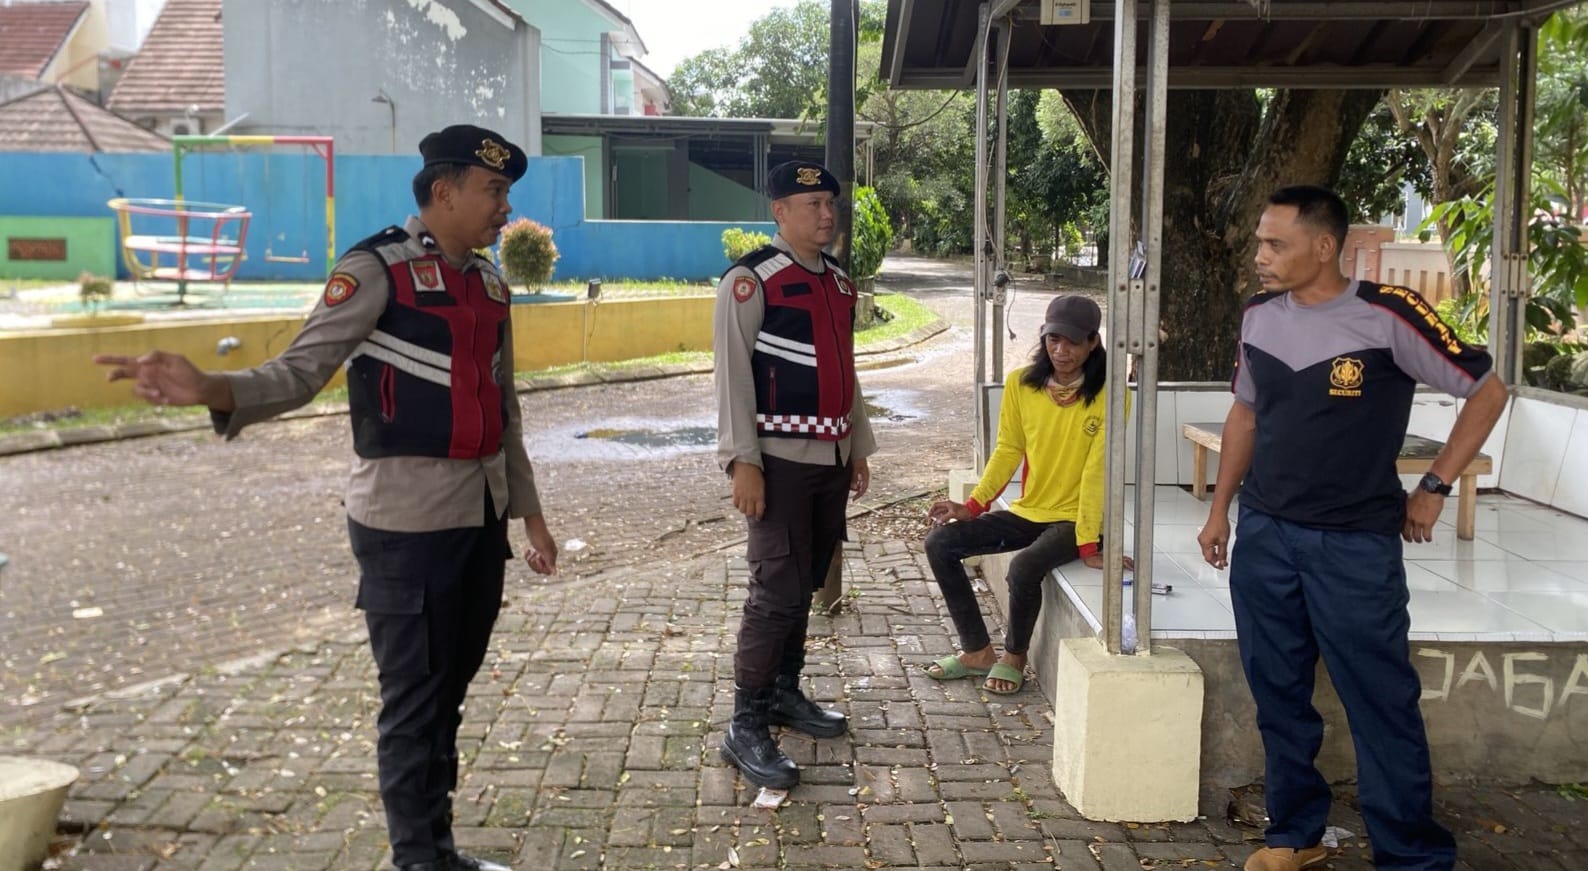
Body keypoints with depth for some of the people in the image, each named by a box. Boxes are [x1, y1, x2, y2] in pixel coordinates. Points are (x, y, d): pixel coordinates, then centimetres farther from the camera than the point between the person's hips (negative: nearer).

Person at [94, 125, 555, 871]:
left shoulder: (488, 282, 11)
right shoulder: (377, 268, -10)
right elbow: (303, 369, -17)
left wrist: (529, 509, 20)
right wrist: (211, 389, -36)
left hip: (482, 517, 7)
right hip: (408, 523, -7)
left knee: (451, 691, 15)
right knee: (414, 702, 2)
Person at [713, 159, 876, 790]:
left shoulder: (839, 282, 13)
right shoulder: (751, 280, -11)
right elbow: (733, 376, -14)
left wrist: (859, 448, 18)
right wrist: (743, 463, -18)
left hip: (831, 458, 7)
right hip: (780, 460, -7)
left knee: (807, 584, 15)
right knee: (778, 590, -7)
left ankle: (785, 692, 31)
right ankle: (746, 727, 3)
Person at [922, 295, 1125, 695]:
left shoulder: (1107, 394, -15)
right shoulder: (1021, 383, -1)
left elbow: (1096, 471, -18)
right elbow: (1008, 451, 4)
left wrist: (1088, 544, -19)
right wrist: (972, 505, -7)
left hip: (1073, 518, -6)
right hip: (1026, 512, 6)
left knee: (1025, 567, -32)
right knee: (940, 543, -8)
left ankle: (1013, 657, -1)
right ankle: (977, 651, 5)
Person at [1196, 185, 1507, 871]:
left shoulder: (1387, 315, -13)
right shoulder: (1258, 315, 3)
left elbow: (1486, 391, -3)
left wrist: (1433, 487, -3)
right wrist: (1220, 508, 15)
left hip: (1355, 545, -5)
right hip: (1262, 536, 5)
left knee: (1382, 704, 2)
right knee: (1279, 697, 12)